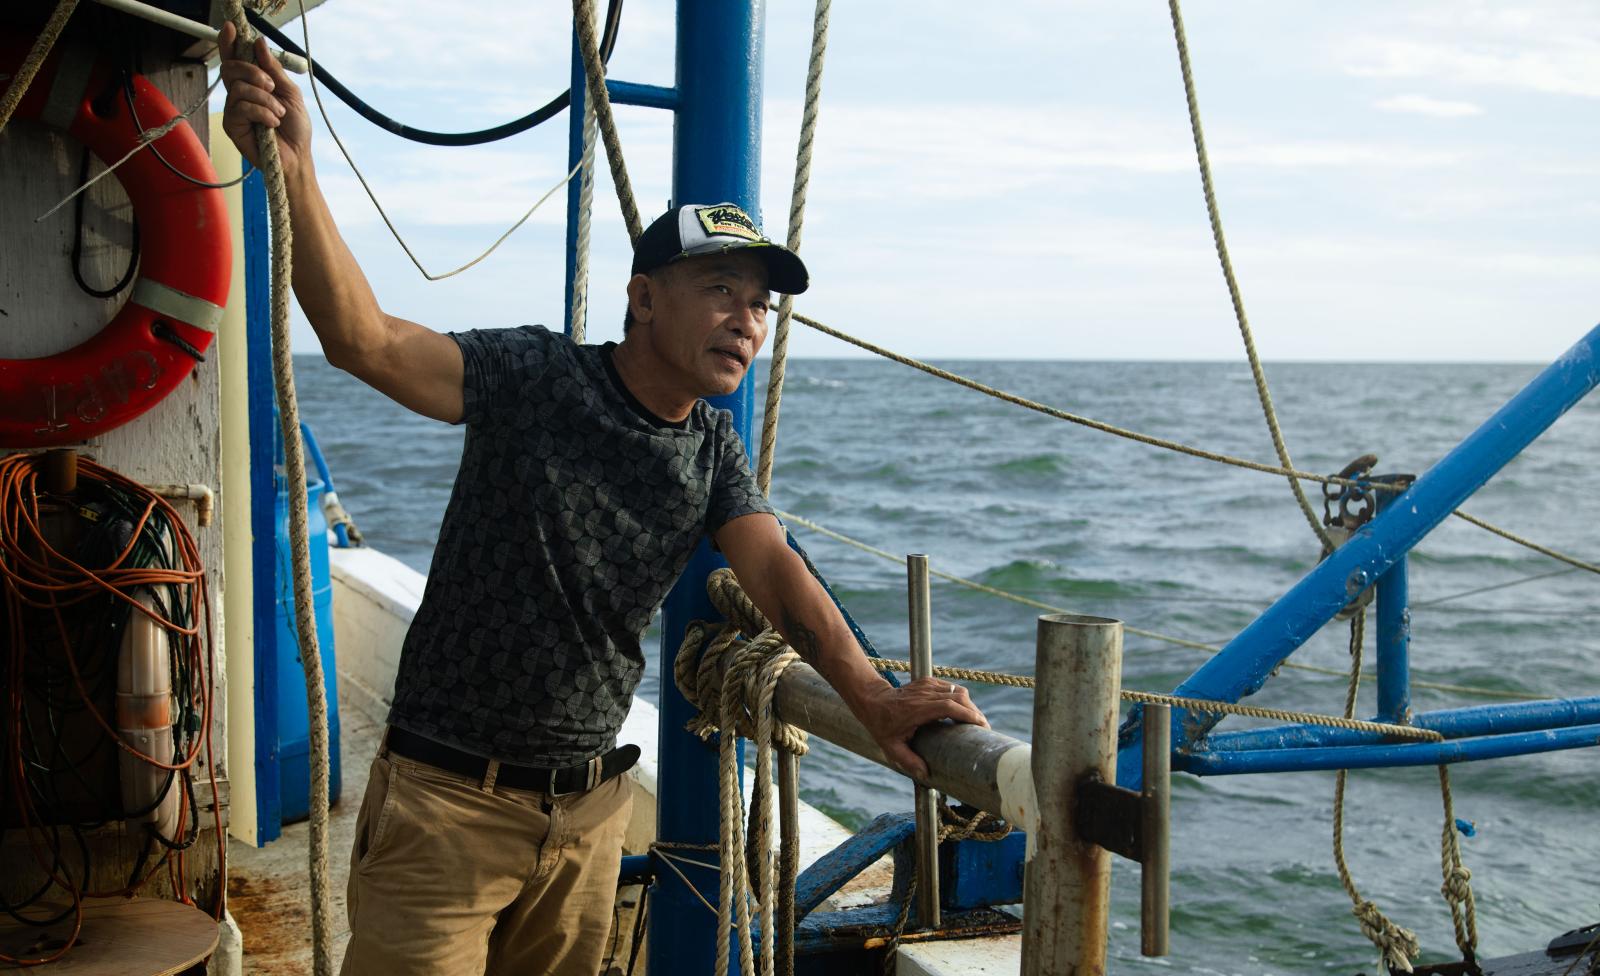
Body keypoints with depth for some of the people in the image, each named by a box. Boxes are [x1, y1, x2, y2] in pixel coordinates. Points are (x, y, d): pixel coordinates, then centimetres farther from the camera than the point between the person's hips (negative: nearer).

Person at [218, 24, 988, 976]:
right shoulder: (538, 377, -13)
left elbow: (776, 570, -9)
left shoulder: (714, 450, 3)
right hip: (450, 798, -5)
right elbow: (364, 339, -24)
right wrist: (295, 169, -38)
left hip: (589, 806, 6)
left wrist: (874, 698, -26)